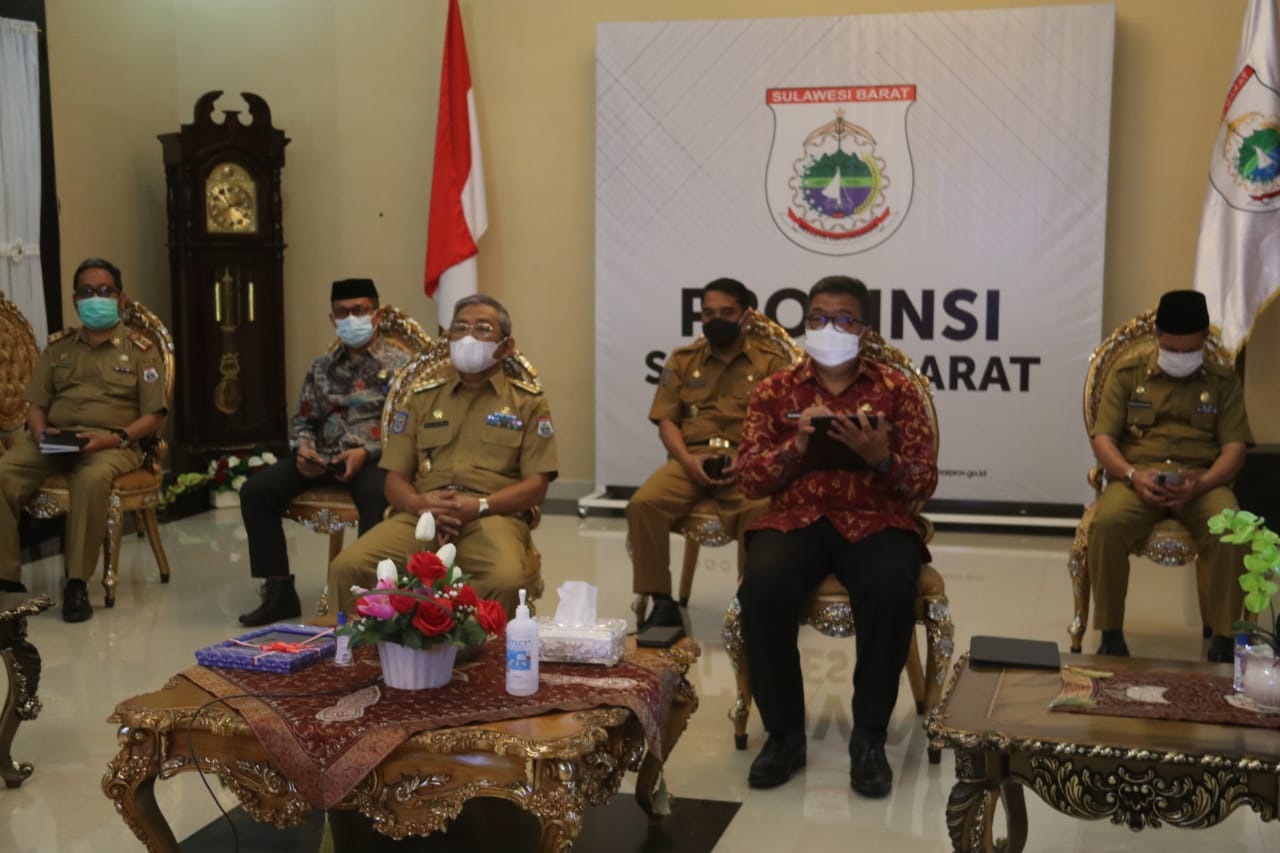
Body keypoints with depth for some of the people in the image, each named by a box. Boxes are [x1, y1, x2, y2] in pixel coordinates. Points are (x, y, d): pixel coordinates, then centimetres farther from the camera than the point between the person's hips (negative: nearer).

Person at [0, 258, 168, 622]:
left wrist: (114, 438, -17)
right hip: (54, 441, 4)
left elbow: (154, 416, 0)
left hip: (113, 444, -4)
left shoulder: (141, 350, 6)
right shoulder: (58, 346, 18)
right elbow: (36, 404, 16)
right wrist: (40, 432, -7)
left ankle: (77, 581, -29)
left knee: (92, 479, -39)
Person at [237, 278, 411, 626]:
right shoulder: (322, 367, 17)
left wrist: (366, 451, -19)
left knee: (376, 497, -40)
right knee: (256, 490, -14)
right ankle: (280, 591, -10)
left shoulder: (398, 363, 2)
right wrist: (304, 448, -4)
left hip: (374, 457, -5)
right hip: (323, 457, 5)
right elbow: (303, 419, 20)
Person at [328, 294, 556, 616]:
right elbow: (395, 479, 16)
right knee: (347, 567, -26)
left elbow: (536, 485, 4)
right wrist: (419, 503, -8)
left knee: (506, 580, -37)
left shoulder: (528, 404, 13)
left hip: (493, 517, -2)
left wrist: (478, 506, -13)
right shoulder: (422, 398, 21)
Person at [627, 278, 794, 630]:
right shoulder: (683, 360, 17)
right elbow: (667, 421, 11)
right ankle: (661, 602, -13)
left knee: (760, 509, -36)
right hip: (691, 458, 3)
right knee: (643, 503, -26)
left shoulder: (773, 360, 9)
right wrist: (688, 460, -10)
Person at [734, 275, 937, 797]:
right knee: (762, 589, -31)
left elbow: (924, 484, 3)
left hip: (875, 521, -1)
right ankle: (784, 733, -12)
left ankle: (869, 738, -16)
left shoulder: (898, 390, 9)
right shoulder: (774, 391, 12)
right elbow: (748, 479, 5)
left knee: (891, 590, -34)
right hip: (795, 519, 1)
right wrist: (797, 445, -12)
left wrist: (881, 457, -18)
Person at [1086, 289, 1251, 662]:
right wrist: (1132, 475, -18)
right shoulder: (1127, 373, 9)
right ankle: (1111, 634, -20)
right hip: (1138, 479, 0)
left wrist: (1200, 483, -17)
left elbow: (1234, 446, 4)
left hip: (1203, 483, 1)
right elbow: (1102, 438, 3)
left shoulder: (1224, 381, 11)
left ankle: (1223, 639, -17)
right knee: (1106, 523, -34)